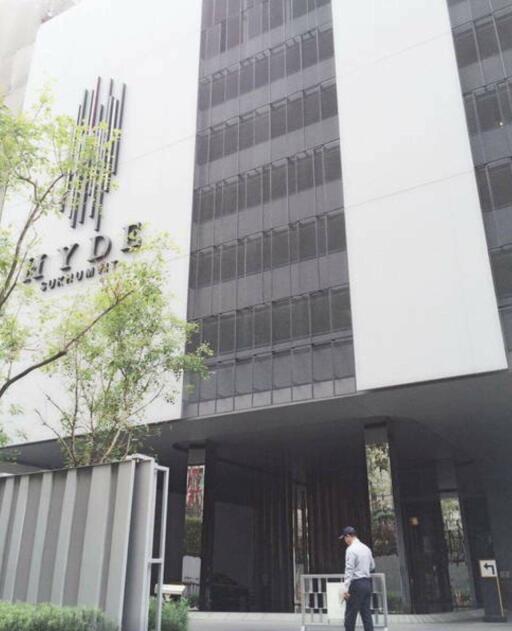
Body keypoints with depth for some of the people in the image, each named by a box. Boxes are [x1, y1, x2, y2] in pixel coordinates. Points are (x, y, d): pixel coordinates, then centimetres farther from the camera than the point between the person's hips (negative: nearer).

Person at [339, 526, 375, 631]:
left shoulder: (351, 549, -12)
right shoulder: (366, 548, 11)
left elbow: (349, 570, -17)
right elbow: (372, 566, 22)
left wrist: (346, 589, -18)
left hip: (357, 584, -7)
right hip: (367, 583, 8)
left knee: (350, 614, -1)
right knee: (367, 613, 9)